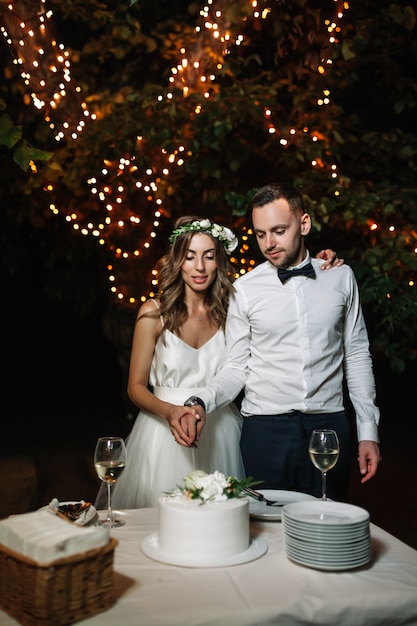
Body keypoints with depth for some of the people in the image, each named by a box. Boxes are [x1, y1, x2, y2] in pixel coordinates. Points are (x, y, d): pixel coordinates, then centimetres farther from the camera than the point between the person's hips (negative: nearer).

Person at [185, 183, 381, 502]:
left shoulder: (341, 277, 4)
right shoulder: (245, 289, -1)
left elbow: (356, 355, 8)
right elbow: (236, 367, 1)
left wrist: (368, 432, 6)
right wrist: (201, 402, -18)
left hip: (329, 425, 2)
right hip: (265, 428, -1)